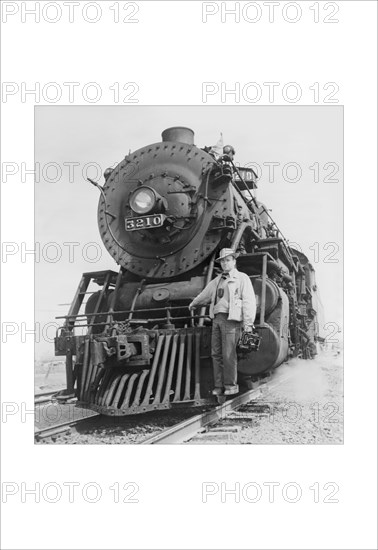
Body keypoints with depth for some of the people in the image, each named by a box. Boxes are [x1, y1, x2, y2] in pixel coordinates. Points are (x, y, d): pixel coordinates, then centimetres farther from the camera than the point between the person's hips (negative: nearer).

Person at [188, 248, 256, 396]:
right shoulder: (217, 281, 20)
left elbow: (249, 301, -7)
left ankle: (231, 385, 3)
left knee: (228, 354, -9)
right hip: (217, 319, 6)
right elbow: (205, 295, 37)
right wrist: (194, 304, 52)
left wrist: (248, 323, -15)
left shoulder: (242, 278, 1)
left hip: (231, 319, -6)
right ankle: (219, 386, 10)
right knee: (216, 353, 4)